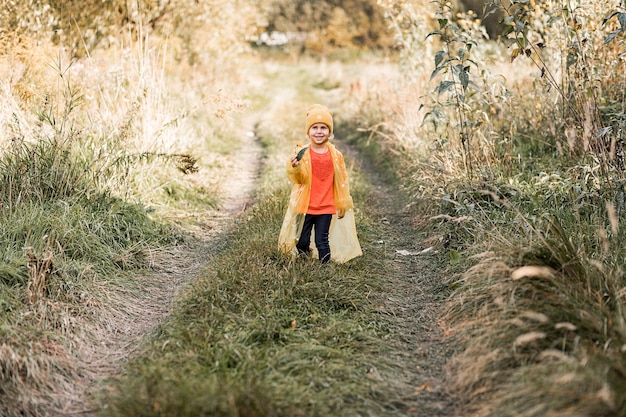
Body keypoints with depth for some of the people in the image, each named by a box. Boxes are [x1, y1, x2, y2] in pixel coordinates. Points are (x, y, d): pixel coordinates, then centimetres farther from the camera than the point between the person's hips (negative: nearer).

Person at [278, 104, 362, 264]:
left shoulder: (335, 155, -2)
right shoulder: (302, 153, -7)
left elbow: (341, 181, 6)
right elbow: (298, 179, -14)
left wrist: (342, 204, 10)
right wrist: (295, 168, -35)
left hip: (326, 207, 0)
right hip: (305, 206, 0)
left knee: (322, 241, 3)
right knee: (302, 241, 9)